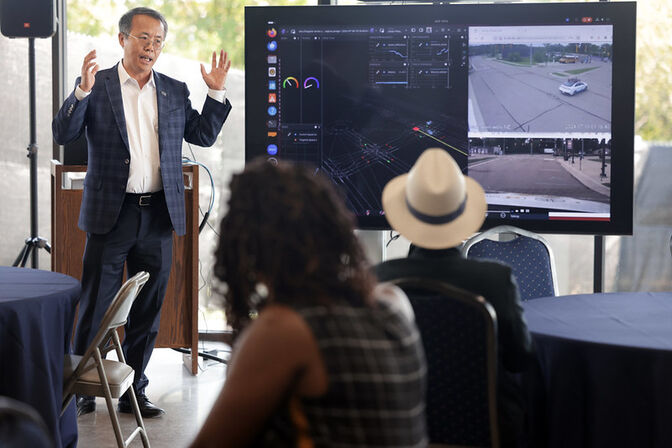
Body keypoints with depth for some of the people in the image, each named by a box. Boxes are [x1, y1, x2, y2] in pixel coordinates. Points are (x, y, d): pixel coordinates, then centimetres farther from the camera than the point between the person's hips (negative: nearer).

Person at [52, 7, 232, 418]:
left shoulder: (175, 91, 10)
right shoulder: (97, 86, 0)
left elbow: (204, 136, 14)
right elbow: (63, 135, -7)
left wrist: (217, 93, 2)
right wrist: (82, 91, -21)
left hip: (159, 215, 3)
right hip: (111, 214, -3)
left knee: (148, 310, 10)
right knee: (95, 308, 3)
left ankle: (134, 391, 21)